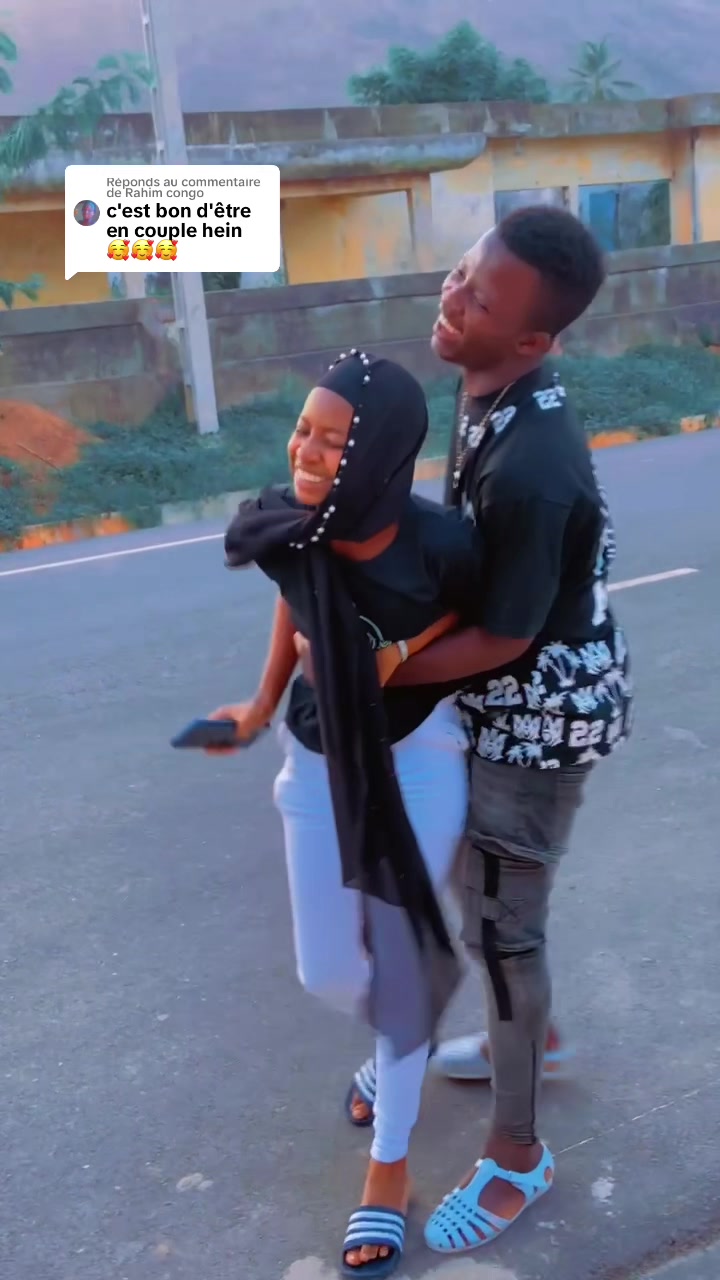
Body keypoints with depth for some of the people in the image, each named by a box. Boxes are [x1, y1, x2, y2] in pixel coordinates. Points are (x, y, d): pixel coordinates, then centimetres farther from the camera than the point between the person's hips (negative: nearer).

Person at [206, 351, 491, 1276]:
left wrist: (395, 658, -18)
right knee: (328, 972, 10)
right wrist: (264, 703, 10)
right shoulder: (283, 526, -19)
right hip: (319, 758, 3)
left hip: (418, 754, -3)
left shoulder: (440, 544, -28)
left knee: (398, 955, 6)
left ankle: (389, 1161, 29)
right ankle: (400, 1035, 48)